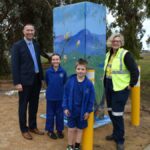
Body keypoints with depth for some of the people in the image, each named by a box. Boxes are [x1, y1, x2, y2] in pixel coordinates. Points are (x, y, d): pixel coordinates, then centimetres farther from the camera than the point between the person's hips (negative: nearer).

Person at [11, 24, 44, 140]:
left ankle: (33, 126, 29)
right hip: (25, 80, -6)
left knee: (34, 105, 14)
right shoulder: (17, 45, -6)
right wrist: (17, 82, -16)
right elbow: (15, 65, -11)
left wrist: (41, 77, 11)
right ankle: (24, 129, 20)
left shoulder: (36, 45, 12)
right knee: (23, 106, 6)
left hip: (36, 80, 6)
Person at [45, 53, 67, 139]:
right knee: (50, 114, 10)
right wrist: (52, 89, 10)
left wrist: (59, 89, 6)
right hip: (50, 96, 0)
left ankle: (60, 130, 27)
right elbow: (47, 82, 6)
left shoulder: (63, 72, -9)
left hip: (60, 97, 1)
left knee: (60, 114, 11)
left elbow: (65, 83, 3)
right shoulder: (48, 72, -8)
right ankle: (50, 130, 25)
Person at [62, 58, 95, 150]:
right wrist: (65, 107, -7)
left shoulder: (89, 84, -12)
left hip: (82, 111, 0)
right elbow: (66, 95, -3)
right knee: (71, 129, 10)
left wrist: (88, 111, -5)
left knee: (80, 129, 15)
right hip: (71, 110, 0)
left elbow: (91, 99, -5)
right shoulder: (70, 81, -10)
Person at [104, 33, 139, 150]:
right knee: (111, 112, 16)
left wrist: (131, 85, -13)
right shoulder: (108, 55, 10)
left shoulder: (125, 54, -13)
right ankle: (116, 133, 37)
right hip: (109, 88, 8)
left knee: (117, 114, -5)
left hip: (121, 89, -8)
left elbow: (135, 71, -15)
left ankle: (120, 140, 13)